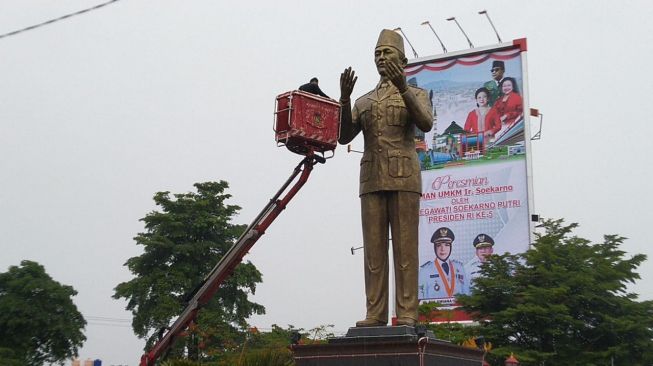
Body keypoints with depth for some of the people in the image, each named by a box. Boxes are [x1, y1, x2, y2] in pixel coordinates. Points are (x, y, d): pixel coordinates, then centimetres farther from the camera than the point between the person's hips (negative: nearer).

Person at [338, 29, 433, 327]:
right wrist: (344, 98, -9)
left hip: (404, 178, -4)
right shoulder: (363, 102, 23)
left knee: (405, 246, -8)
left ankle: (407, 315, -8)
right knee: (374, 248, -2)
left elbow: (425, 124, -12)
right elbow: (344, 137, 6)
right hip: (372, 180, 4)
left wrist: (403, 87, -25)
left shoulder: (417, 94, 12)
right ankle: (375, 315, -2)